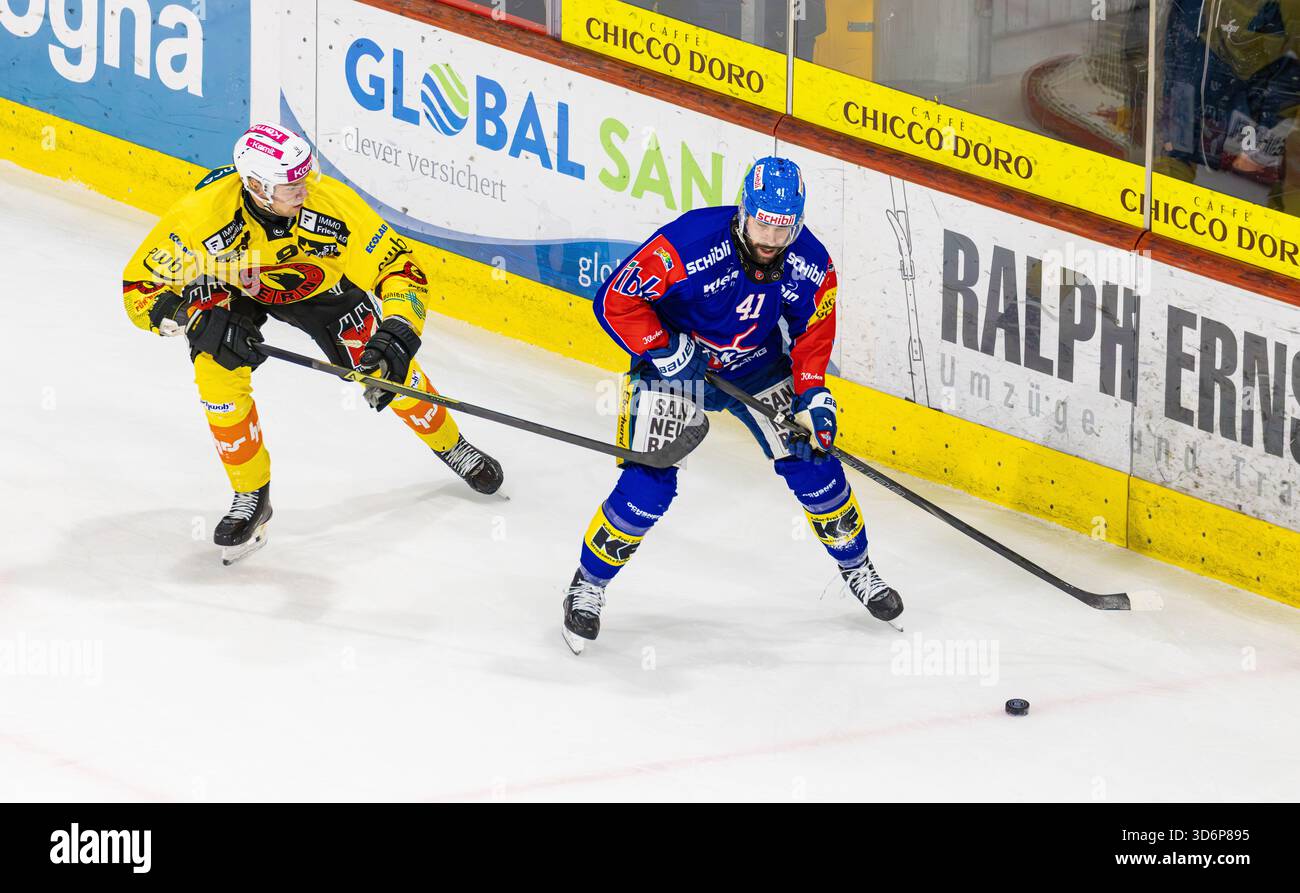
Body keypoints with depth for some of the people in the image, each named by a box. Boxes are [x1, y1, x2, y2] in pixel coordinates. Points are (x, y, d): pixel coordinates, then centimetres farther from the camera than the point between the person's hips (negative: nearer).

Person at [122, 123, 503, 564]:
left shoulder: (332, 203, -37)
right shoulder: (201, 213, -39)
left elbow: (401, 267, -29)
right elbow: (139, 287, -29)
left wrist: (397, 334, -45)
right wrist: (200, 320, -43)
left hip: (318, 280, 1)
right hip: (226, 285, -1)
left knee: (383, 367, -3)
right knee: (219, 372, -22)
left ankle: (451, 446, 28)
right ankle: (250, 495, 0)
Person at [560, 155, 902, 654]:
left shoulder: (810, 263, -18)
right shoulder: (690, 242, -32)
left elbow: (813, 331, -1)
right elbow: (616, 301, -26)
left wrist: (812, 396, -13)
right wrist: (665, 351, -26)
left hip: (757, 368, 4)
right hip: (673, 363, -4)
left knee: (812, 463, -1)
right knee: (648, 486, -15)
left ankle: (856, 567, 24)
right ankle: (588, 585, 6)